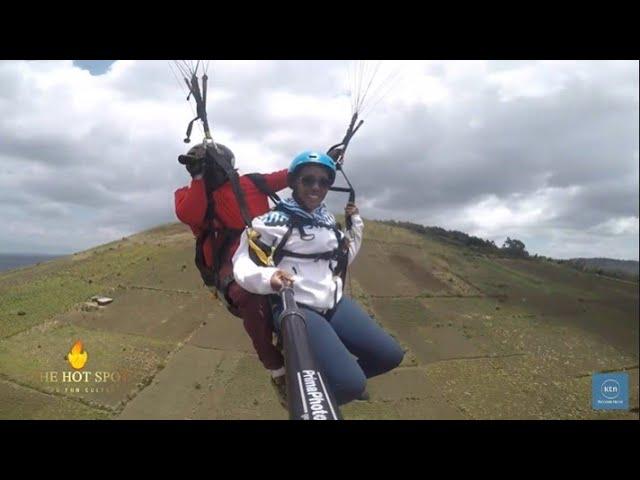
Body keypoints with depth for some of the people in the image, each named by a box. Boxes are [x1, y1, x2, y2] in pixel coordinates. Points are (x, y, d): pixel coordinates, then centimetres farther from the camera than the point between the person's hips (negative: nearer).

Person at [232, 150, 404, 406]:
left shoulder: (328, 220, 14)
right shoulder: (273, 220, -8)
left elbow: (343, 258, 24)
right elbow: (242, 262, -13)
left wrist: (356, 223, 16)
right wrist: (268, 277, -33)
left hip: (334, 303, 7)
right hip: (295, 308, -7)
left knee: (390, 355, 1)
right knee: (352, 385, -23)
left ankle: (339, 377, 26)